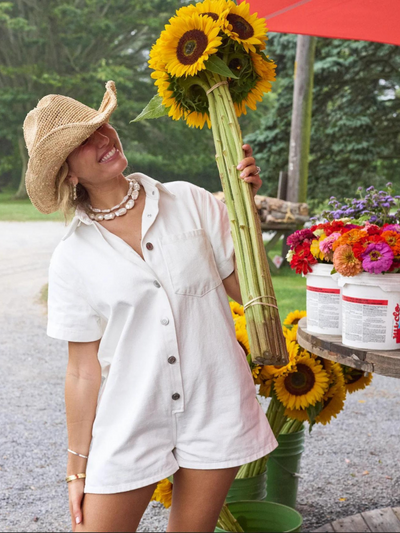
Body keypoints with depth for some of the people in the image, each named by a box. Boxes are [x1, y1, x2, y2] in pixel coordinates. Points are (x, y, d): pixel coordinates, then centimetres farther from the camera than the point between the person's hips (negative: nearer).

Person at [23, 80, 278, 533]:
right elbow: (83, 370, 0)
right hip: (128, 425, 0)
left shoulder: (190, 202, -2)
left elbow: (246, 289, -1)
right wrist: (78, 466, 3)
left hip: (215, 410, 1)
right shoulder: (72, 258, -3)